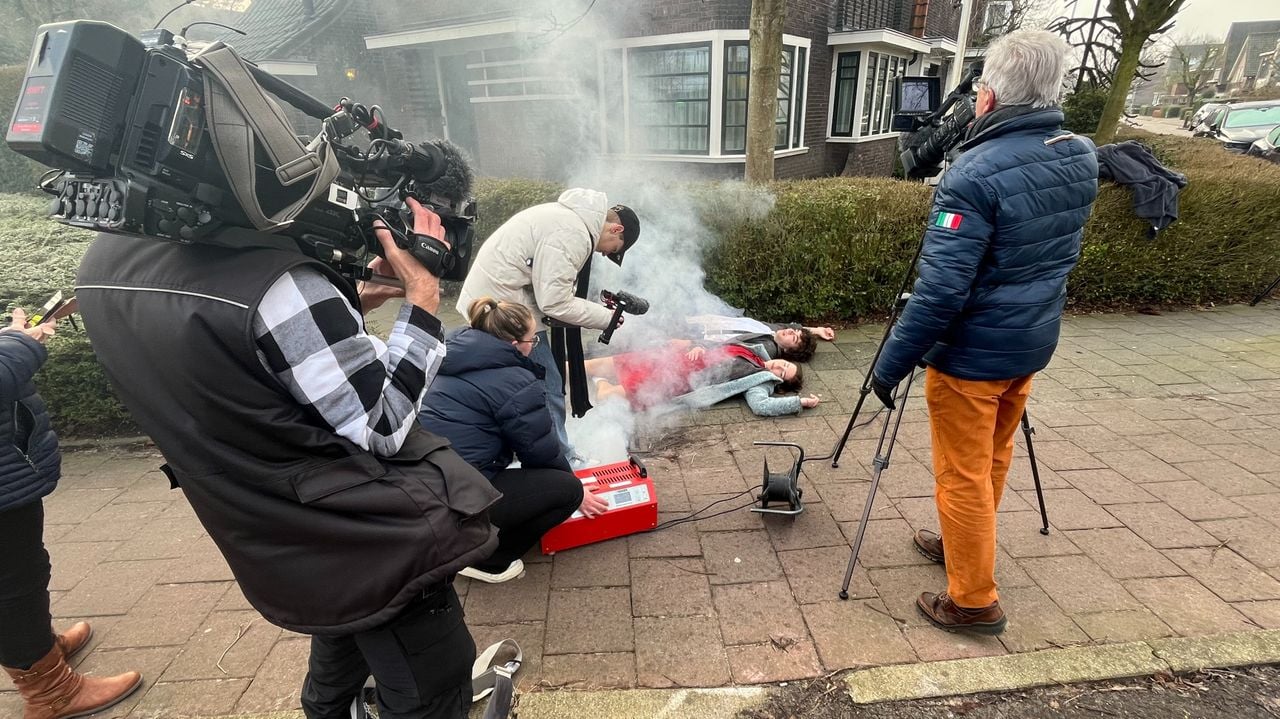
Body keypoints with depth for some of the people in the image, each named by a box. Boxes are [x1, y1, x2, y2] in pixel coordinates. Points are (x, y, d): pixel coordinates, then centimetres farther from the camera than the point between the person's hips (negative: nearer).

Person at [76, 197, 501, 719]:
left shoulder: (105, 262, -2)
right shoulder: (273, 282, -29)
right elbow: (383, 427, -20)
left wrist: (345, 303, 7)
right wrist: (423, 294, -16)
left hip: (274, 541, 9)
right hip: (374, 545, -8)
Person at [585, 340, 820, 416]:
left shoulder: (762, 383, -4)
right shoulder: (752, 353, 17)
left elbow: (762, 406, -25)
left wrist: (801, 402, -25)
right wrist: (698, 347, 1)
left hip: (680, 379, -6)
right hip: (680, 358, 6)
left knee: (607, 395, -16)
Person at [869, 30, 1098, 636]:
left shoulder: (973, 176, -24)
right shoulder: (1082, 158, 2)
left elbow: (940, 290, -27)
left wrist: (890, 365, -18)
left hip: (971, 355, -8)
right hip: (1033, 343, 8)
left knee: (963, 475, 6)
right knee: (992, 461, 23)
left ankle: (974, 601, 20)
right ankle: (962, 545, 43)